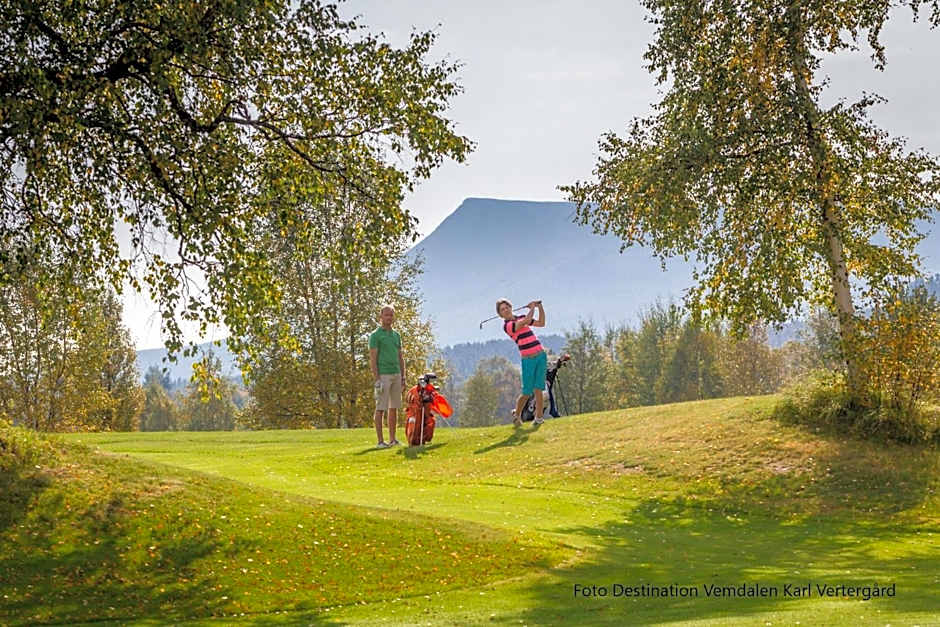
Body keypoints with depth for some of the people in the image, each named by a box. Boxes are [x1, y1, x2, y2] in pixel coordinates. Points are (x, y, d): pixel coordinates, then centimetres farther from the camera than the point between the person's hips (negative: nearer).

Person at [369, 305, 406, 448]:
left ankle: (392, 439, 15)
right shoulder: (375, 335, -5)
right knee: (381, 408, -4)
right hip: (383, 375, -7)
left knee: (394, 408, 9)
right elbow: (372, 358, -10)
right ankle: (380, 441, -2)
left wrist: (403, 377, 12)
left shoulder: (396, 335, 15)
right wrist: (376, 380, -17)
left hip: (396, 375, 7)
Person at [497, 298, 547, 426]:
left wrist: (540, 307, 10)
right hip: (528, 359, -4)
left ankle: (539, 417, 0)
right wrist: (532, 308, -5)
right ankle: (517, 414, 21)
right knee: (527, 393, -2)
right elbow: (526, 321, -20)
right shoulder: (507, 325, -8)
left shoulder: (521, 317, 15)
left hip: (541, 355, 5)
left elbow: (541, 323, 20)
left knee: (538, 389, -2)